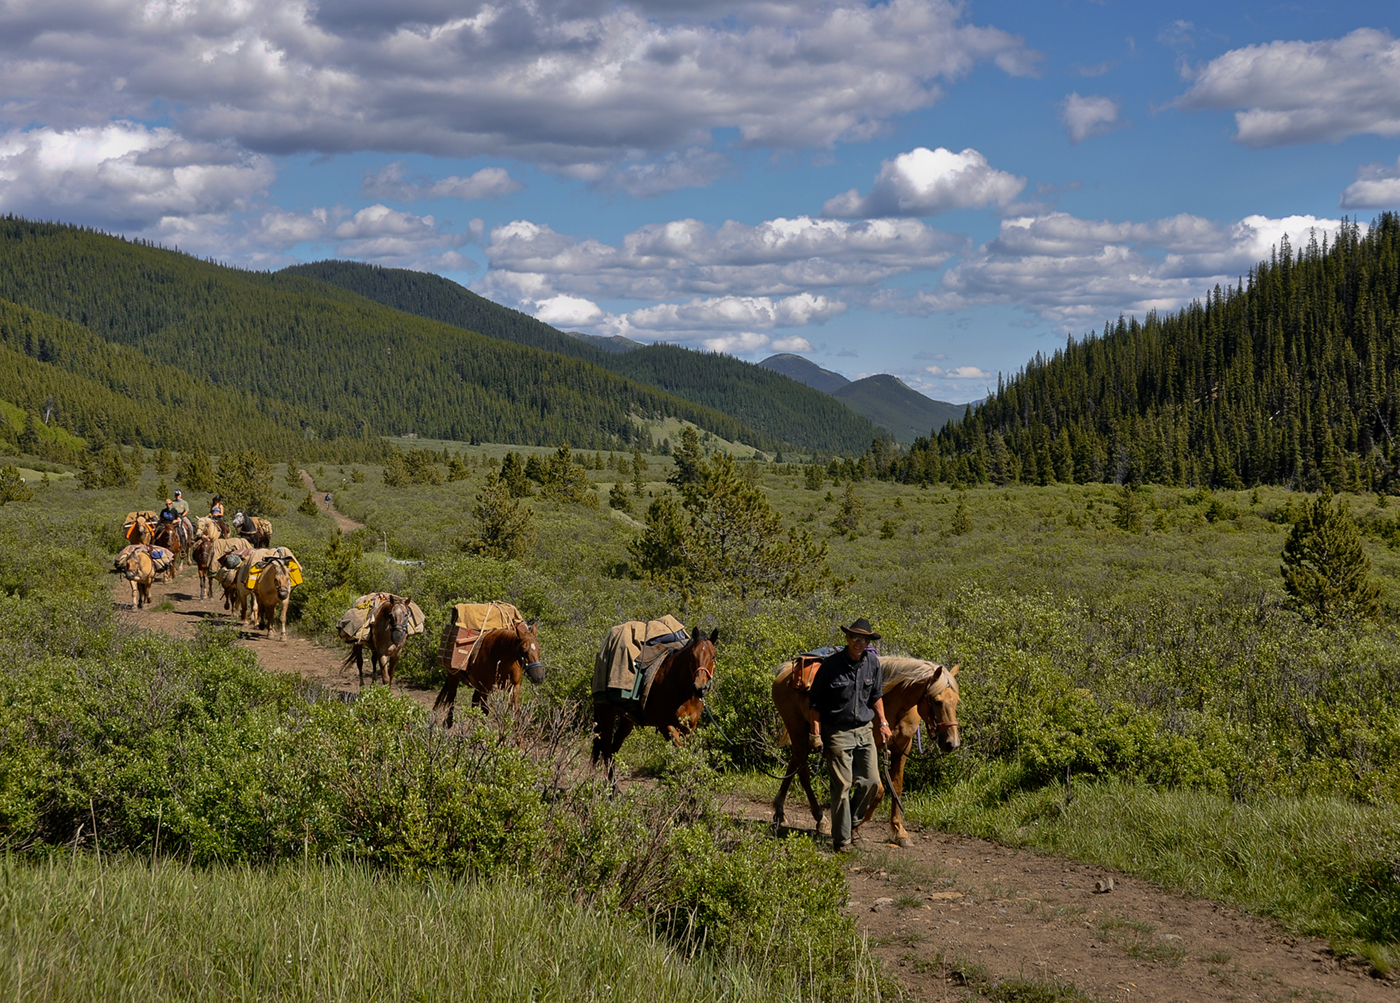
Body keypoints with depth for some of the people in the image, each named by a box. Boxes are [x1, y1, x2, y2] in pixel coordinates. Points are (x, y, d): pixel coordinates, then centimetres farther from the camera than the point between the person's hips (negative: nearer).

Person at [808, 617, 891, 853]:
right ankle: (841, 840, 5)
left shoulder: (872, 662, 2)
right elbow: (816, 703, -5)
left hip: (864, 731, 5)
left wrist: (883, 723, 9)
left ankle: (851, 819, 27)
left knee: (871, 782, 2)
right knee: (842, 785, -4)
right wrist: (816, 733, -10)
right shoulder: (831, 664, -11)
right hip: (837, 733, -5)